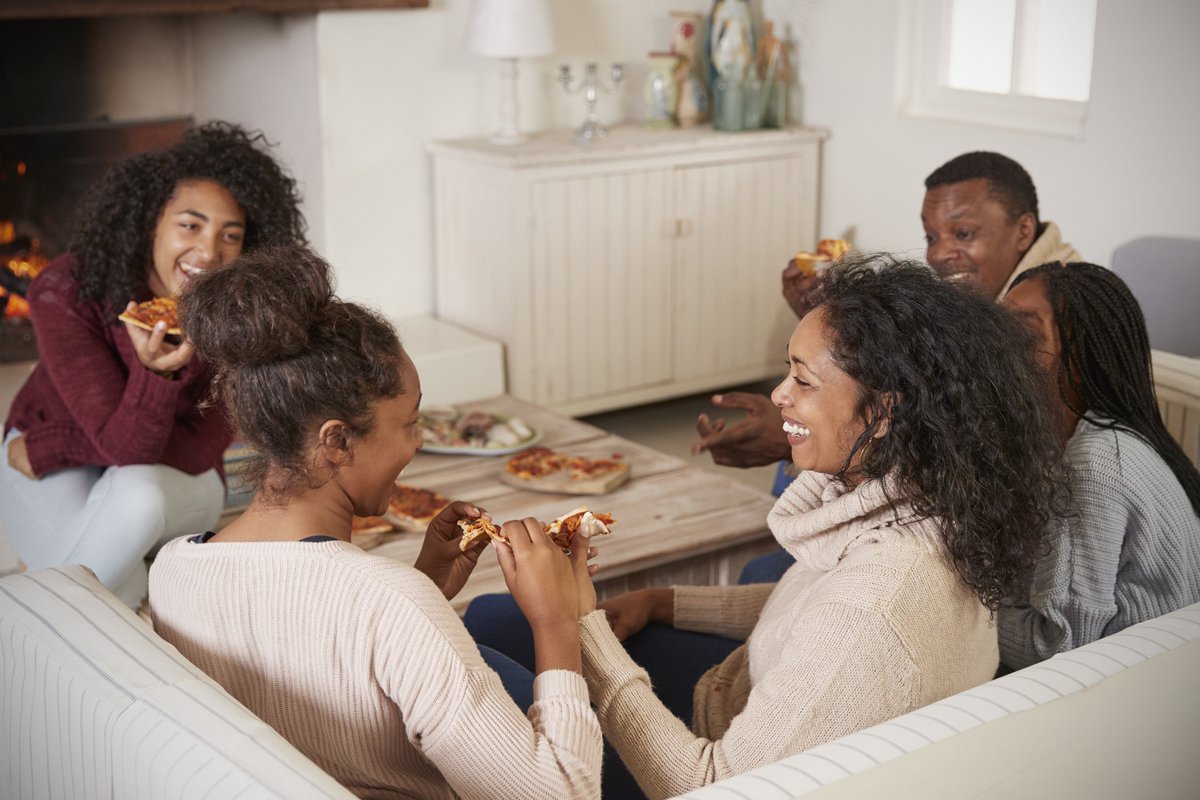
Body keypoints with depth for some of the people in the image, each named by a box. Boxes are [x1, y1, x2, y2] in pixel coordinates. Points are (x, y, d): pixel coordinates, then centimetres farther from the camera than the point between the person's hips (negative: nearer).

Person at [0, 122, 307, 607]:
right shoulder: (67, 291, -26)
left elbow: (199, 449, -21)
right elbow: (124, 444, -31)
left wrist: (48, 447, -22)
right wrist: (154, 371, -53)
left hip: (176, 479, 2)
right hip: (55, 473, -2)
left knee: (136, 494, -35)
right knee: (121, 587, -32)